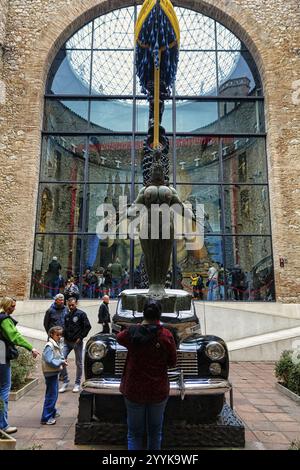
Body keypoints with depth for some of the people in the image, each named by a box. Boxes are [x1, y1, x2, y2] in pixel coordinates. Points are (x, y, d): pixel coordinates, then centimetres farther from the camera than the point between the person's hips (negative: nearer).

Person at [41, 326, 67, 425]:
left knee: (54, 394, 21)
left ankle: (52, 411, 38)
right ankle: (46, 418, 4)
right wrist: (61, 362, -19)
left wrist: (63, 360, -1)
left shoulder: (57, 344, 9)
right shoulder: (49, 346, -20)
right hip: (50, 373, -9)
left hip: (55, 372, 9)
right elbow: (49, 361, -26)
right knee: (51, 395, -4)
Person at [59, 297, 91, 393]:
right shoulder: (67, 315, 10)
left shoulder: (81, 314, -6)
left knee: (79, 363, 5)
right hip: (67, 342, 4)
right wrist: (65, 336, 4)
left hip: (77, 342, -4)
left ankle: (77, 384, 19)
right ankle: (65, 381, 8)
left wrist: (80, 337, -11)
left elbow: (88, 326, -8)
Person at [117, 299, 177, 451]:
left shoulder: (132, 333, -13)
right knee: (155, 431, 21)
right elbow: (172, 363, -3)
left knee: (135, 433, 15)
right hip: (159, 391, 1)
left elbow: (118, 337, 11)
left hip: (134, 390, 0)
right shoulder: (166, 335, -14)